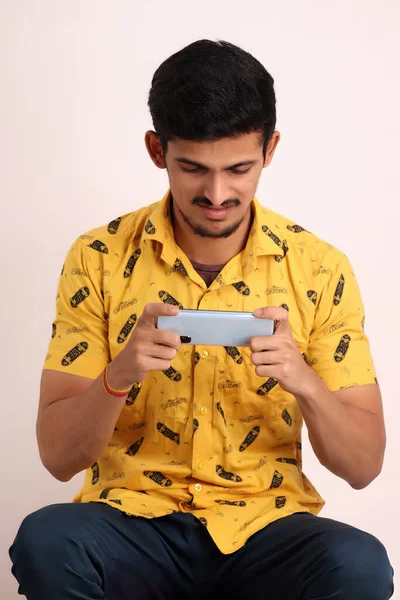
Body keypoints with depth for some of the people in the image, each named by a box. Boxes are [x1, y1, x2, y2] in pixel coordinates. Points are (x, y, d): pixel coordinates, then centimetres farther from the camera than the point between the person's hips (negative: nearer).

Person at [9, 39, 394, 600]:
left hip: (265, 527, 0)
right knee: (45, 542, -33)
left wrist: (303, 379, -20)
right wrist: (119, 374, -23)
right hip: (132, 517, 0)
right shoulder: (99, 259, -2)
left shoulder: (320, 270, -1)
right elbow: (58, 456, -3)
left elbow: (364, 465, 0)